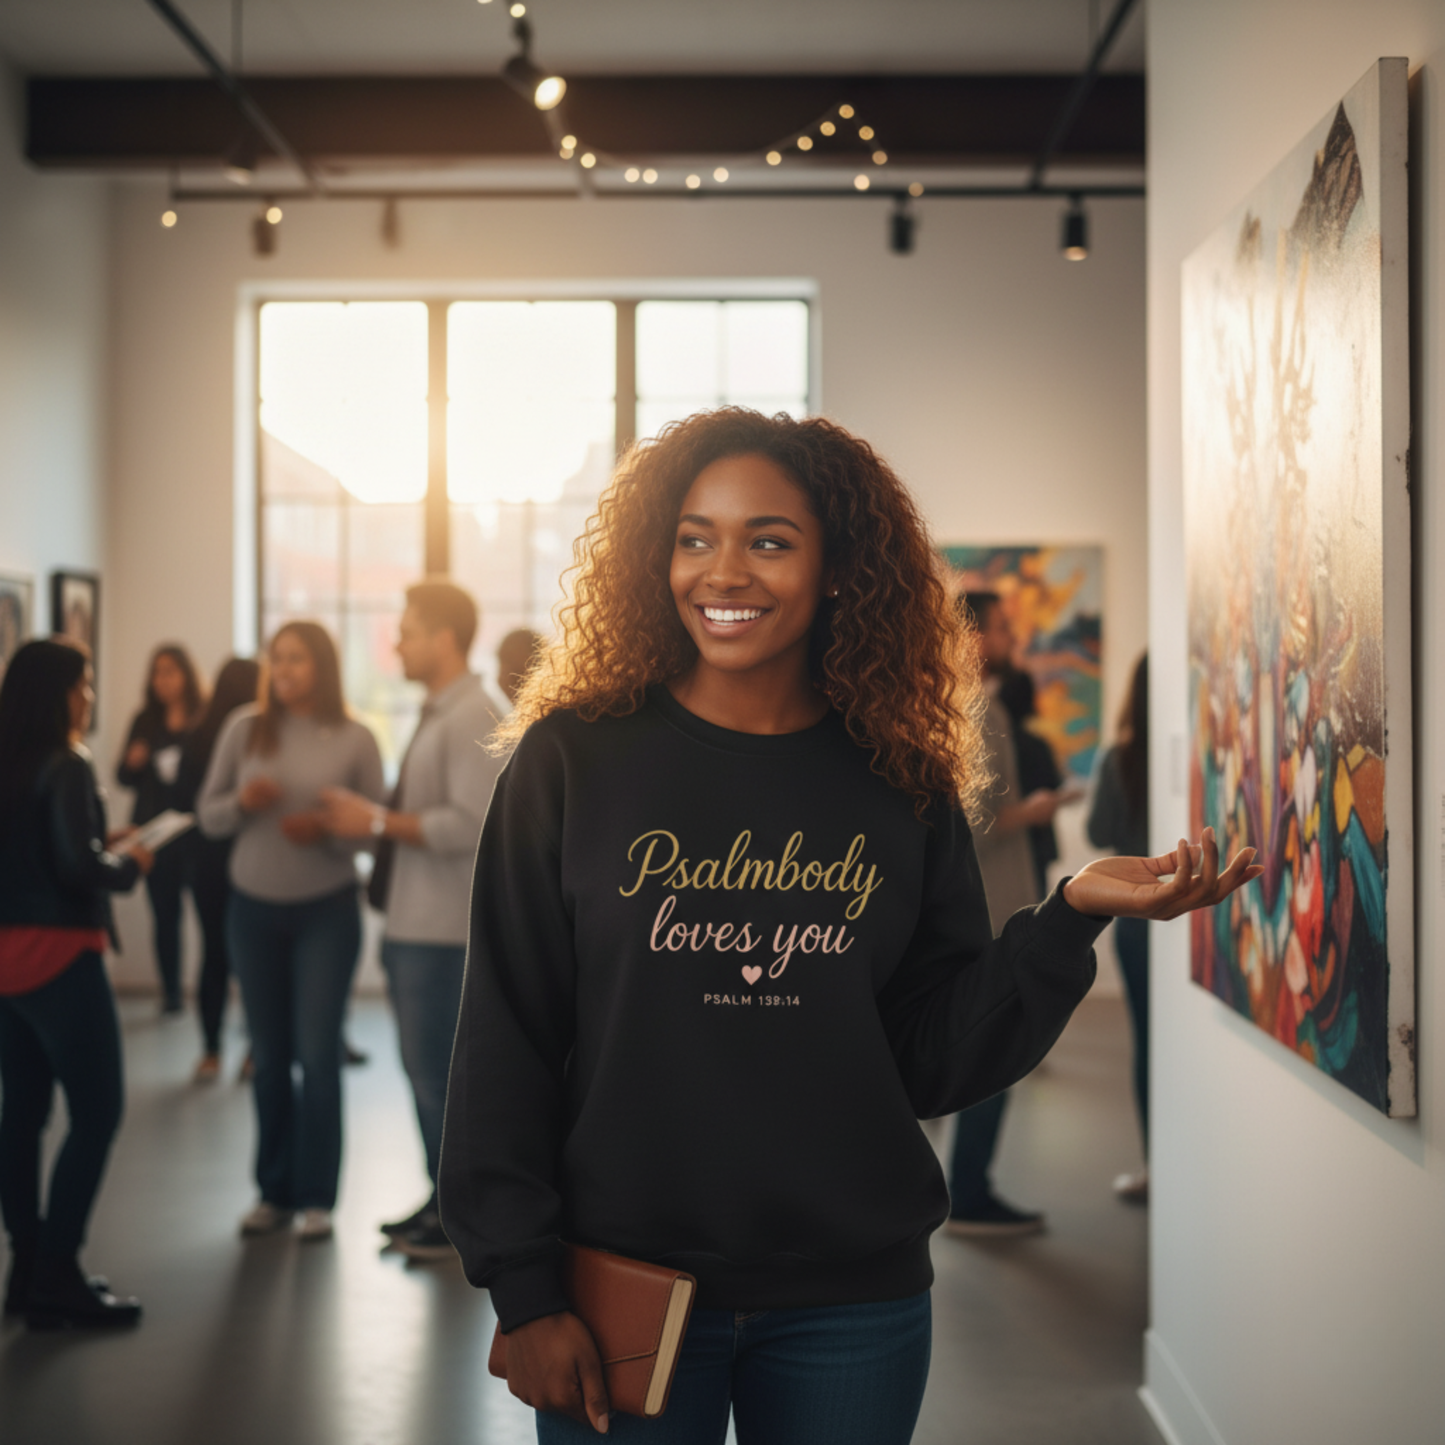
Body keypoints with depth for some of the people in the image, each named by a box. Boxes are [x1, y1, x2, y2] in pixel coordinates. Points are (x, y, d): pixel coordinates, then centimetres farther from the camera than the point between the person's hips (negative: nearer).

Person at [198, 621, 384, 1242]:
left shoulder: (354, 738, -5)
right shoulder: (244, 728, 1)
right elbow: (207, 816, 5)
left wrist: (327, 830, -21)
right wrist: (242, 803, -16)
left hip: (327, 911, -2)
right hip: (253, 908, 2)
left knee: (317, 1053, -3)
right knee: (269, 1055, 8)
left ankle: (317, 1197, 8)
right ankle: (275, 1191, 20)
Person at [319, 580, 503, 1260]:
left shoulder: (472, 719, -15)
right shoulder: (436, 714, 15)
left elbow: (469, 824, -24)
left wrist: (377, 821, -17)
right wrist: (361, 815, 7)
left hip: (441, 930, -10)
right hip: (409, 922, 10)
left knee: (438, 1072, -3)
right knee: (423, 1068, 16)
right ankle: (441, 1198, 27)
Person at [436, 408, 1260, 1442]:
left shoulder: (902, 788, 2)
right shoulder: (573, 760, -4)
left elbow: (932, 1062, 1)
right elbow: (505, 1040, -3)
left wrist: (1073, 917, -12)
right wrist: (523, 1294, -6)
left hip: (853, 1300, 2)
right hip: (623, 1287, -1)